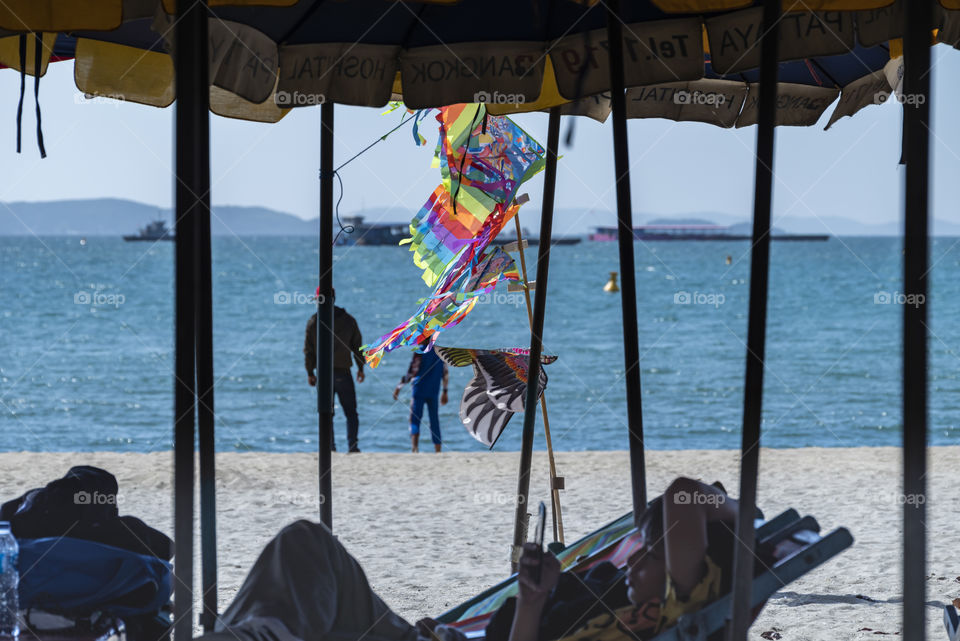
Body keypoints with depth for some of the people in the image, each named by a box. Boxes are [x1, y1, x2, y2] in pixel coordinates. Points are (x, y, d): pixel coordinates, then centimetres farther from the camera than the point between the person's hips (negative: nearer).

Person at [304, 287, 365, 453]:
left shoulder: (313, 322, -3)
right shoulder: (349, 320, 2)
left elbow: (308, 349, -2)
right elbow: (357, 346, 6)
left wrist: (310, 372, 5)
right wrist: (360, 368, 16)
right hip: (343, 373, 1)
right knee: (351, 413, 7)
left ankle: (330, 447, 0)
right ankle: (353, 446, -3)